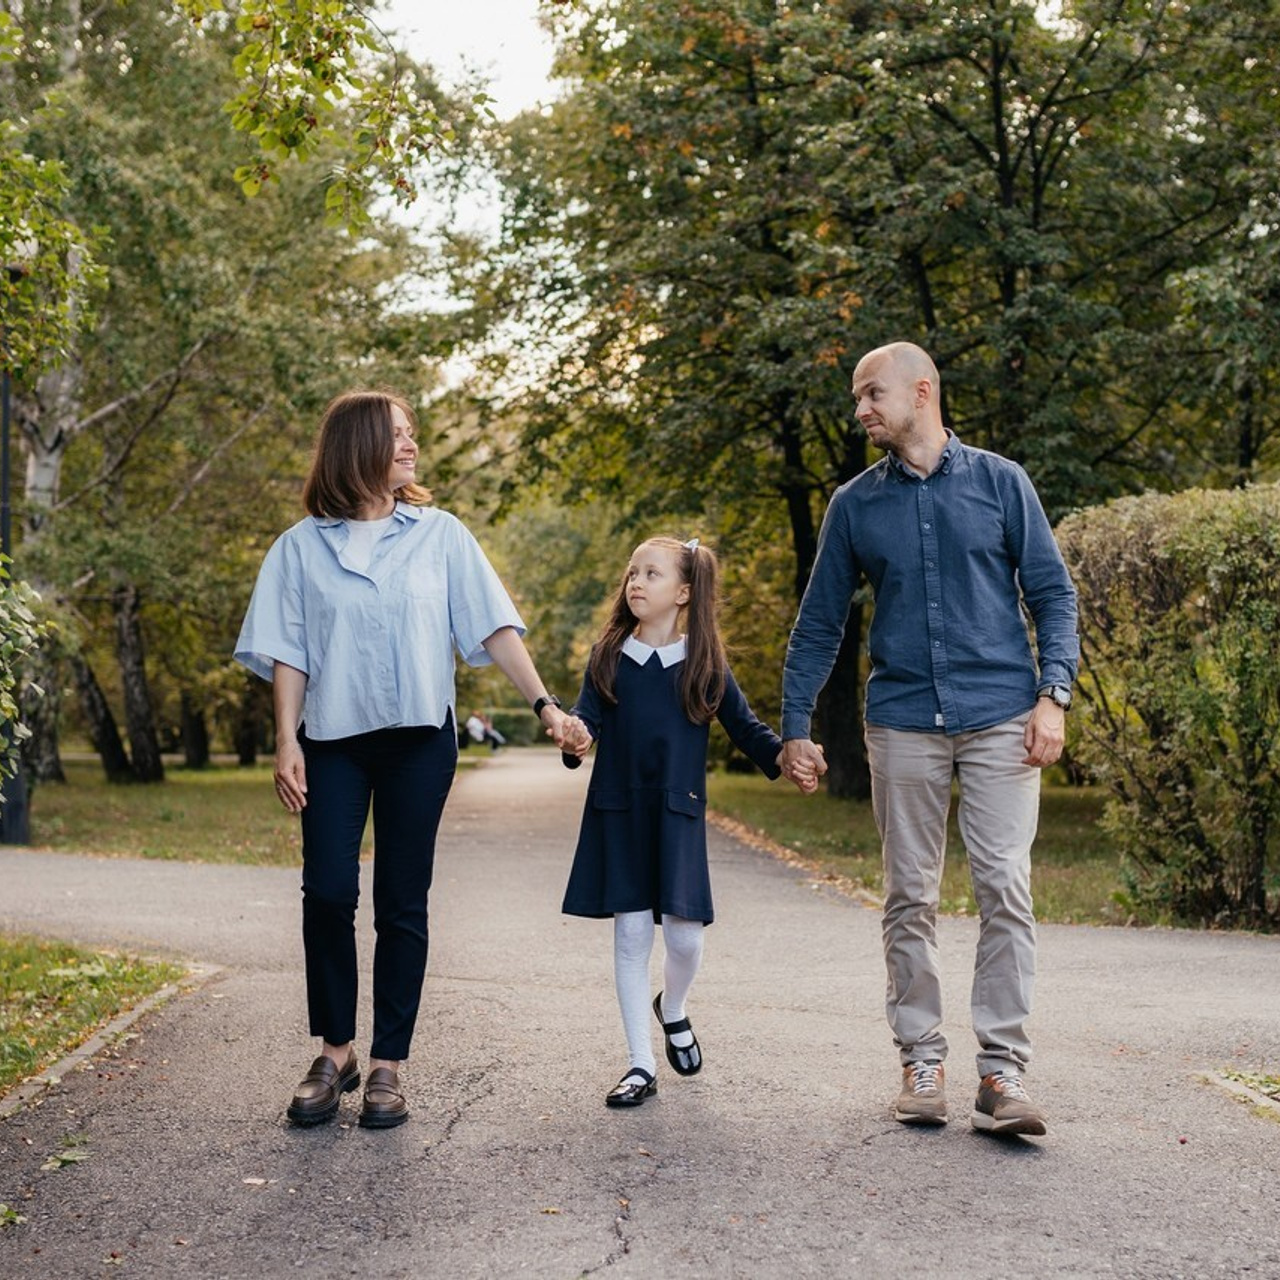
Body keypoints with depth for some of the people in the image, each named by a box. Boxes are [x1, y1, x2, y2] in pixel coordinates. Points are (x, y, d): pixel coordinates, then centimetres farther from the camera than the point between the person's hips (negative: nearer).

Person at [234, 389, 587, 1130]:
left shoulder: (440, 535, 5)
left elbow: (493, 627, 1)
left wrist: (545, 704, -7)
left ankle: (388, 1064, 10)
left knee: (402, 902, 2)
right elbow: (288, 651, 3)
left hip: (419, 737, 0)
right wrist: (287, 743, -5)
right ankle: (336, 1053, 10)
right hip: (334, 738, 0)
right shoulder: (303, 547, 5)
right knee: (329, 892, -7)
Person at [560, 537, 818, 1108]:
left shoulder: (704, 663, 2)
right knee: (631, 935, 2)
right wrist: (576, 734, -28)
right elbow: (587, 712, -4)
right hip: (618, 814, 1)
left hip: (678, 815, -1)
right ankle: (642, 1065, 12)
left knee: (683, 934, -4)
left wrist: (785, 759, -12)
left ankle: (671, 1009, 31)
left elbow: (744, 725, 5)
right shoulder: (609, 655, 4)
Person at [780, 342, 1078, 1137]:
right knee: (911, 899, 5)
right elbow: (819, 623, 13)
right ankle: (921, 1059, 14)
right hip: (903, 724, 2)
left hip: (1000, 717, -2)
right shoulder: (855, 504, 9)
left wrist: (1054, 693, -7)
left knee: (1006, 891, -7)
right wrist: (796, 725, 10)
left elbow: (1053, 594, 4)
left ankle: (1004, 1067, -1)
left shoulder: (999, 482, 4)